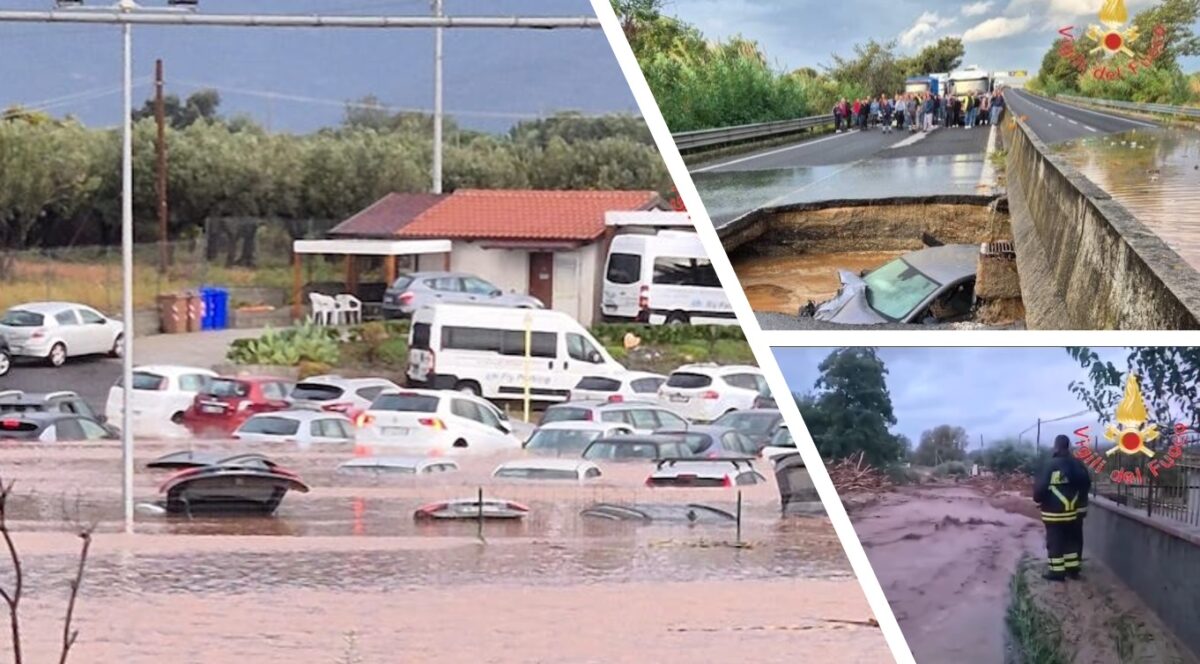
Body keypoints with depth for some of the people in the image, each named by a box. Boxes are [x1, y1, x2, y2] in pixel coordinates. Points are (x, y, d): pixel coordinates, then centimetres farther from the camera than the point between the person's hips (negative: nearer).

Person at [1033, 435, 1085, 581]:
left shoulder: (1049, 465, -16)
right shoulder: (1074, 465, 0)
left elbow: (1040, 486, -17)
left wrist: (1038, 500, 2)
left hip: (1053, 512, -6)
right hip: (1071, 510, 6)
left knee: (1054, 541, 1)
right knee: (1069, 540, 18)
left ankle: (1057, 571, 2)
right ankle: (1072, 567, 22)